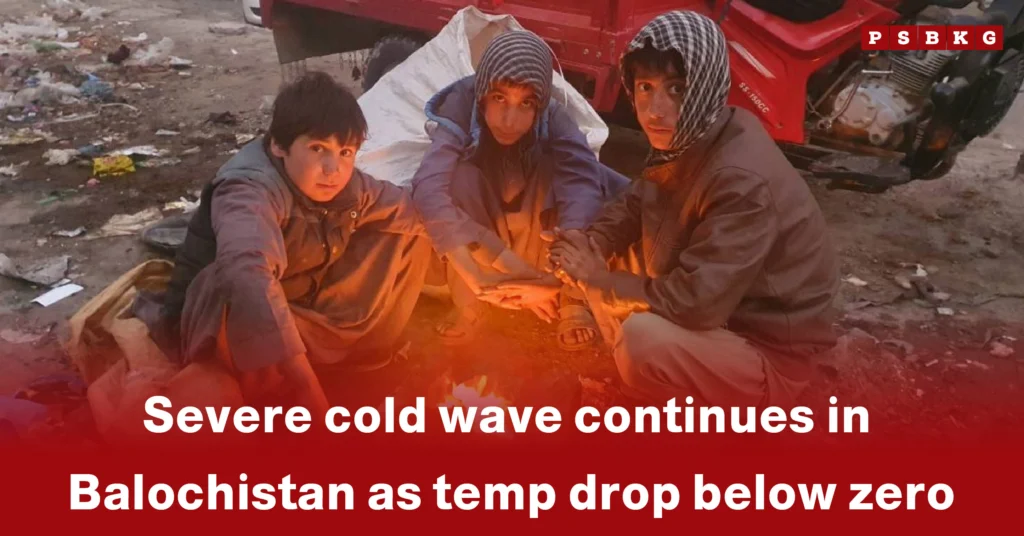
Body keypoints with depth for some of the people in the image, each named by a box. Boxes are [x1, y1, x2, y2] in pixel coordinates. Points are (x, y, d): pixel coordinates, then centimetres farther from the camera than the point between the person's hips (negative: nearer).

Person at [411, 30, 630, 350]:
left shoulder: (553, 117, -22)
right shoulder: (461, 110, -27)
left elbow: (582, 183, -38)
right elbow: (428, 189, -41)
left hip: (540, 238, 1)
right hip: (479, 237, -1)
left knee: (557, 167, -28)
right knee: (461, 173, -31)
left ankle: (573, 301, -14)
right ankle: (467, 305, -16)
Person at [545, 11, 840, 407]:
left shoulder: (742, 180, -32)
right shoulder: (685, 141, -5)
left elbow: (692, 304, -35)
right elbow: (636, 206, 11)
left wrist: (597, 278, -20)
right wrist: (590, 245, -10)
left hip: (770, 354, -8)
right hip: (717, 312, 8)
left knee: (645, 337, -32)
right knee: (605, 257, 1)